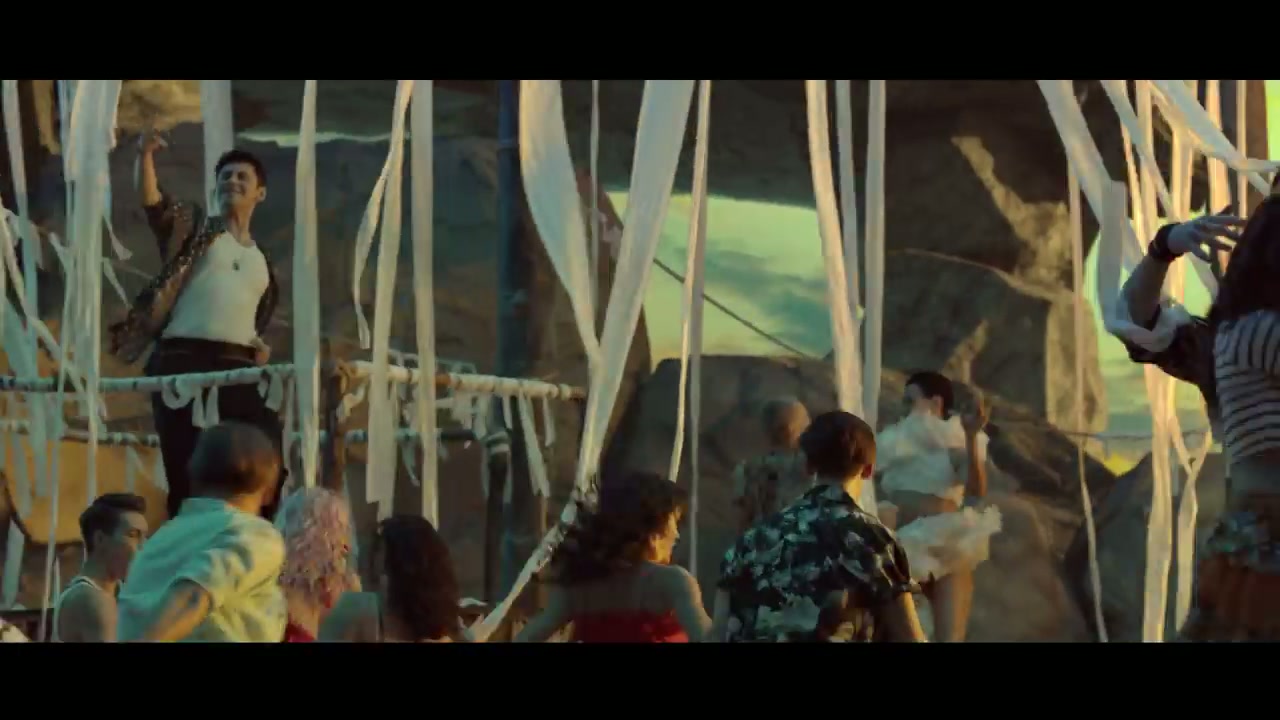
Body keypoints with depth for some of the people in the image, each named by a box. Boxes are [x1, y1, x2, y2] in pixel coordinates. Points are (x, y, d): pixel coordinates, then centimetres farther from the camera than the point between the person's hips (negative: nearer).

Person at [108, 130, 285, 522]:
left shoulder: (262, 262, 25)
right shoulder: (192, 226, 12)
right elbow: (152, 200, -8)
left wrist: (260, 346, 7)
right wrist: (146, 155, -26)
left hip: (240, 369, 4)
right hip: (183, 361, -4)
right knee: (187, 475, -6)